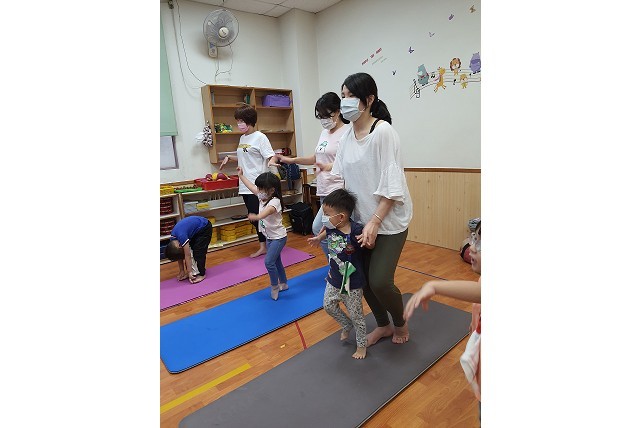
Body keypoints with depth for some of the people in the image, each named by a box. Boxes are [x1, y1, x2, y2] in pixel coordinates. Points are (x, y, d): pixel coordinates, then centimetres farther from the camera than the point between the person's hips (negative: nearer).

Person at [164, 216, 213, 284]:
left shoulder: (181, 236, -30)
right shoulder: (173, 239, -5)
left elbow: (187, 255, -25)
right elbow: (179, 255, 4)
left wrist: (190, 272, -19)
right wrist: (181, 271, 7)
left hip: (204, 227, -8)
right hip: (196, 230, 8)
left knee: (198, 252, -10)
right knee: (190, 250, 3)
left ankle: (201, 274, -1)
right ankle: (193, 272, 11)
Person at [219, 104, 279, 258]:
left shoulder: (260, 137, -8)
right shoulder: (242, 138, 15)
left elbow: (271, 157, -15)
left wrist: (271, 162, -36)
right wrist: (229, 157, 18)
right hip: (245, 186, 8)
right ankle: (263, 247, 24)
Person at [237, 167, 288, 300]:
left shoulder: (274, 201, -26)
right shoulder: (263, 196, 0)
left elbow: (266, 212, -47)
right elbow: (251, 187, 12)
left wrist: (256, 217, -66)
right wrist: (241, 175, 19)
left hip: (278, 237, -9)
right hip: (269, 237, 9)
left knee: (269, 262, -13)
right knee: (276, 261, 19)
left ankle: (274, 286, 7)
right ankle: (283, 283, 34)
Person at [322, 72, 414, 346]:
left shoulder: (383, 131, -15)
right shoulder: (347, 137, 5)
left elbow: (392, 185, -18)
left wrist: (374, 222, -20)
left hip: (389, 220, -6)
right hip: (361, 219, 6)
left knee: (379, 281, -8)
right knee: (363, 277, 10)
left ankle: (400, 323, 25)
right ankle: (383, 325, 35)